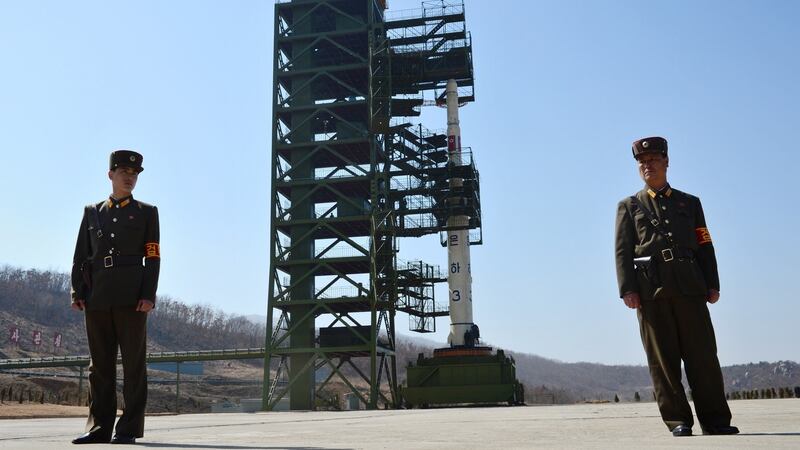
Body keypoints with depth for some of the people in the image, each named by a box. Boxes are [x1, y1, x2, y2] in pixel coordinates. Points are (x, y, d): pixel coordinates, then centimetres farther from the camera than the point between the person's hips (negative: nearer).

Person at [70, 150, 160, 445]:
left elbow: (153, 258, 2)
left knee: (133, 363, -2)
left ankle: (129, 429, 2)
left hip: (131, 296, -3)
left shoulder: (146, 213, 10)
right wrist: (77, 292, 2)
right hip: (97, 298, 3)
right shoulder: (92, 212, 18)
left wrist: (148, 295, -9)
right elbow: (80, 256, 13)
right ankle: (99, 428, 12)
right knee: (100, 364, 5)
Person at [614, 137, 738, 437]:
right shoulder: (629, 206, 15)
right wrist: (627, 289, -7)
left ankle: (715, 420, 8)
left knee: (703, 354, 0)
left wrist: (712, 285, 3)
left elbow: (705, 246, 15)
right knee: (663, 358, -1)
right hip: (650, 290, -1)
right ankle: (678, 421, 5)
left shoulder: (690, 203, 21)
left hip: (689, 286, 1)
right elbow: (622, 251, 5)